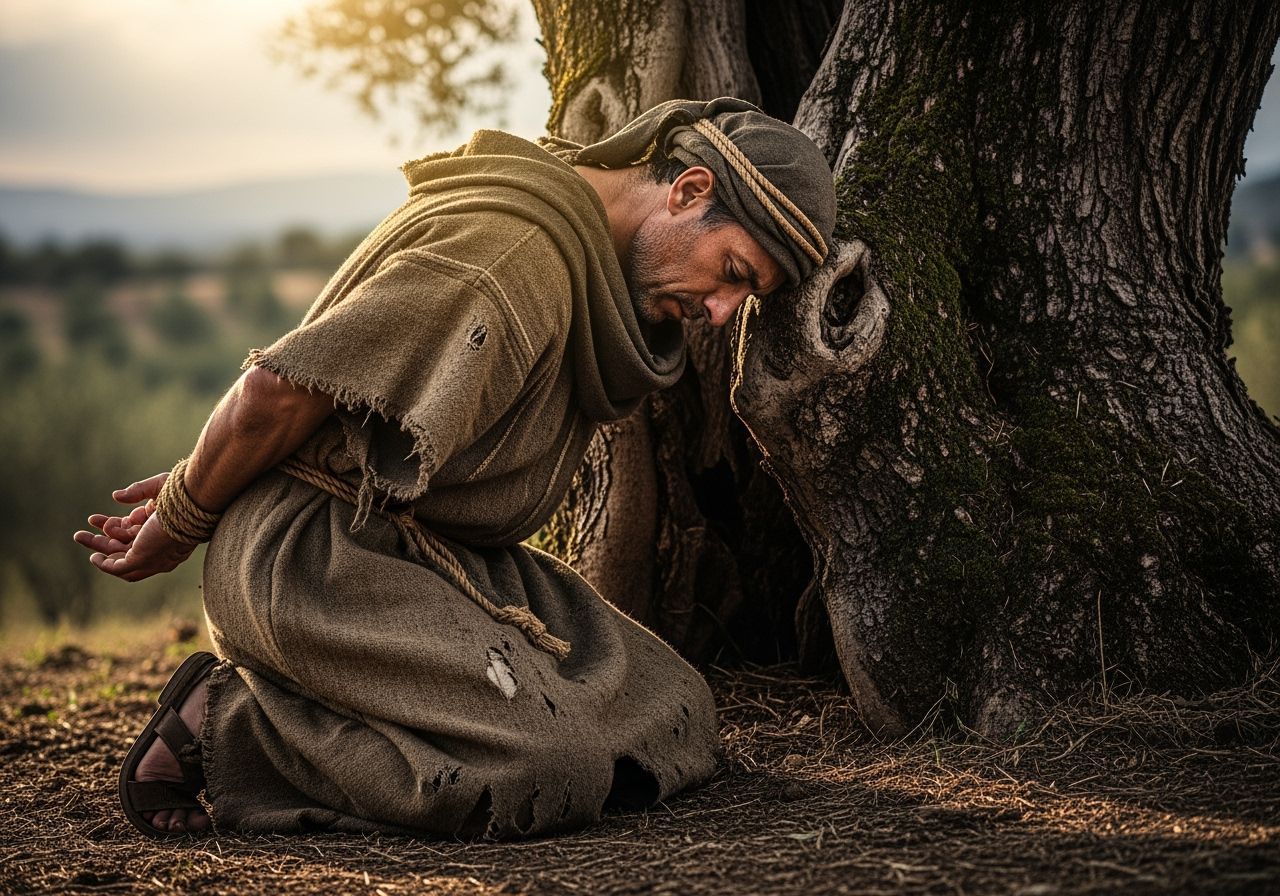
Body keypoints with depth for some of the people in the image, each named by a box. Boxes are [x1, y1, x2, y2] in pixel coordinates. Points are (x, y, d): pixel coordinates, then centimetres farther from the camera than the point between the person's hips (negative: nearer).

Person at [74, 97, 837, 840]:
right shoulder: (510, 250, -23)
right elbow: (277, 389, -22)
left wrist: (194, 499, 18)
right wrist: (182, 519, -3)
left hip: (440, 555, 10)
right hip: (319, 557, -10)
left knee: (678, 722, 1)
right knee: (547, 773, -25)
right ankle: (227, 721, -6)